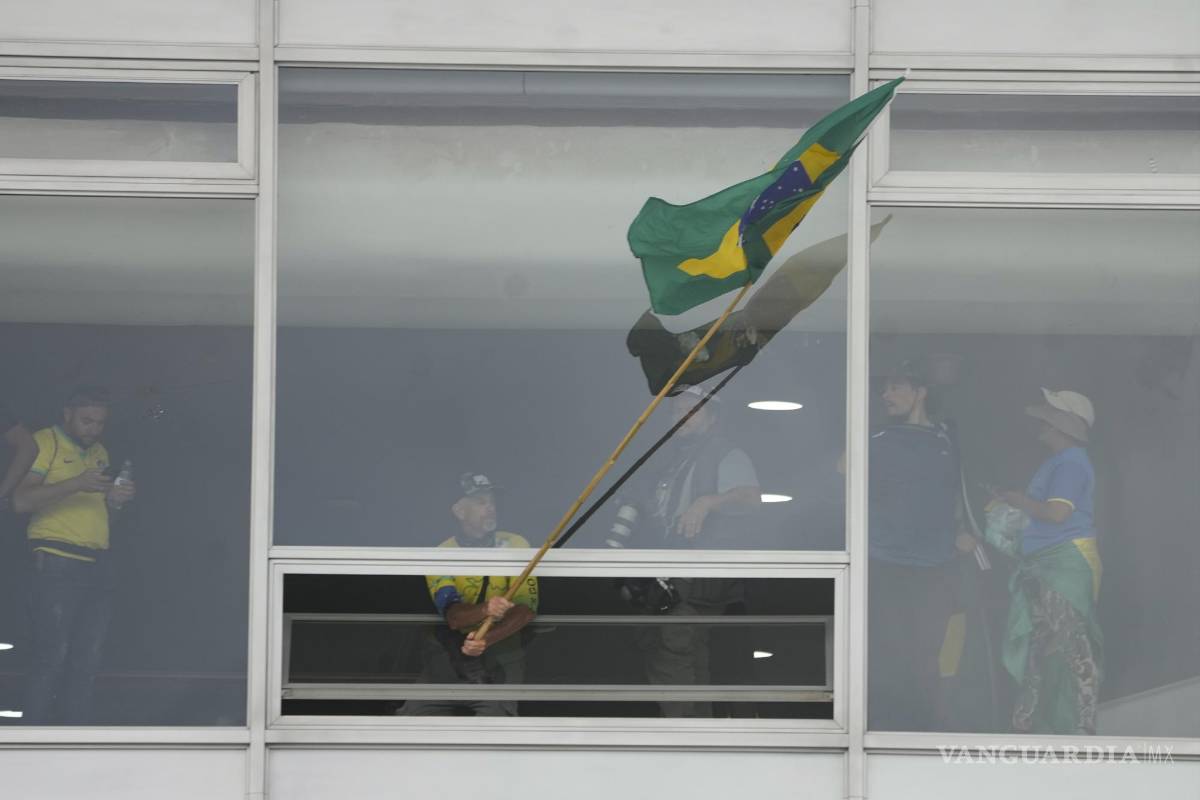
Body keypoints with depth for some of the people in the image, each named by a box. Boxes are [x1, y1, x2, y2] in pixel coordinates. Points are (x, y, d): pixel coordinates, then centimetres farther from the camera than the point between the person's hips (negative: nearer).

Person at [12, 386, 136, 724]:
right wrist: (76, 484, -24)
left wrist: (114, 500, 7)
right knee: (52, 655, -9)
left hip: (97, 564, 7)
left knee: (87, 659, 5)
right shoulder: (45, 443, -2)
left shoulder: (99, 453, 21)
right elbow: (22, 500, -14)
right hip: (58, 561, -7)